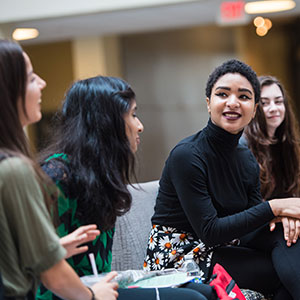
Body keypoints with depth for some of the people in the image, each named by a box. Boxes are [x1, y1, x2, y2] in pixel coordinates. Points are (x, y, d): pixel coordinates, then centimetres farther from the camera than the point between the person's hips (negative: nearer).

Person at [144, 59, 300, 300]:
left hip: (224, 249, 7)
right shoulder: (187, 156, -18)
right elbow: (209, 231, -22)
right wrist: (273, 207, -22)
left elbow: (248, 228, 4)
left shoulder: (247, 160, 5)